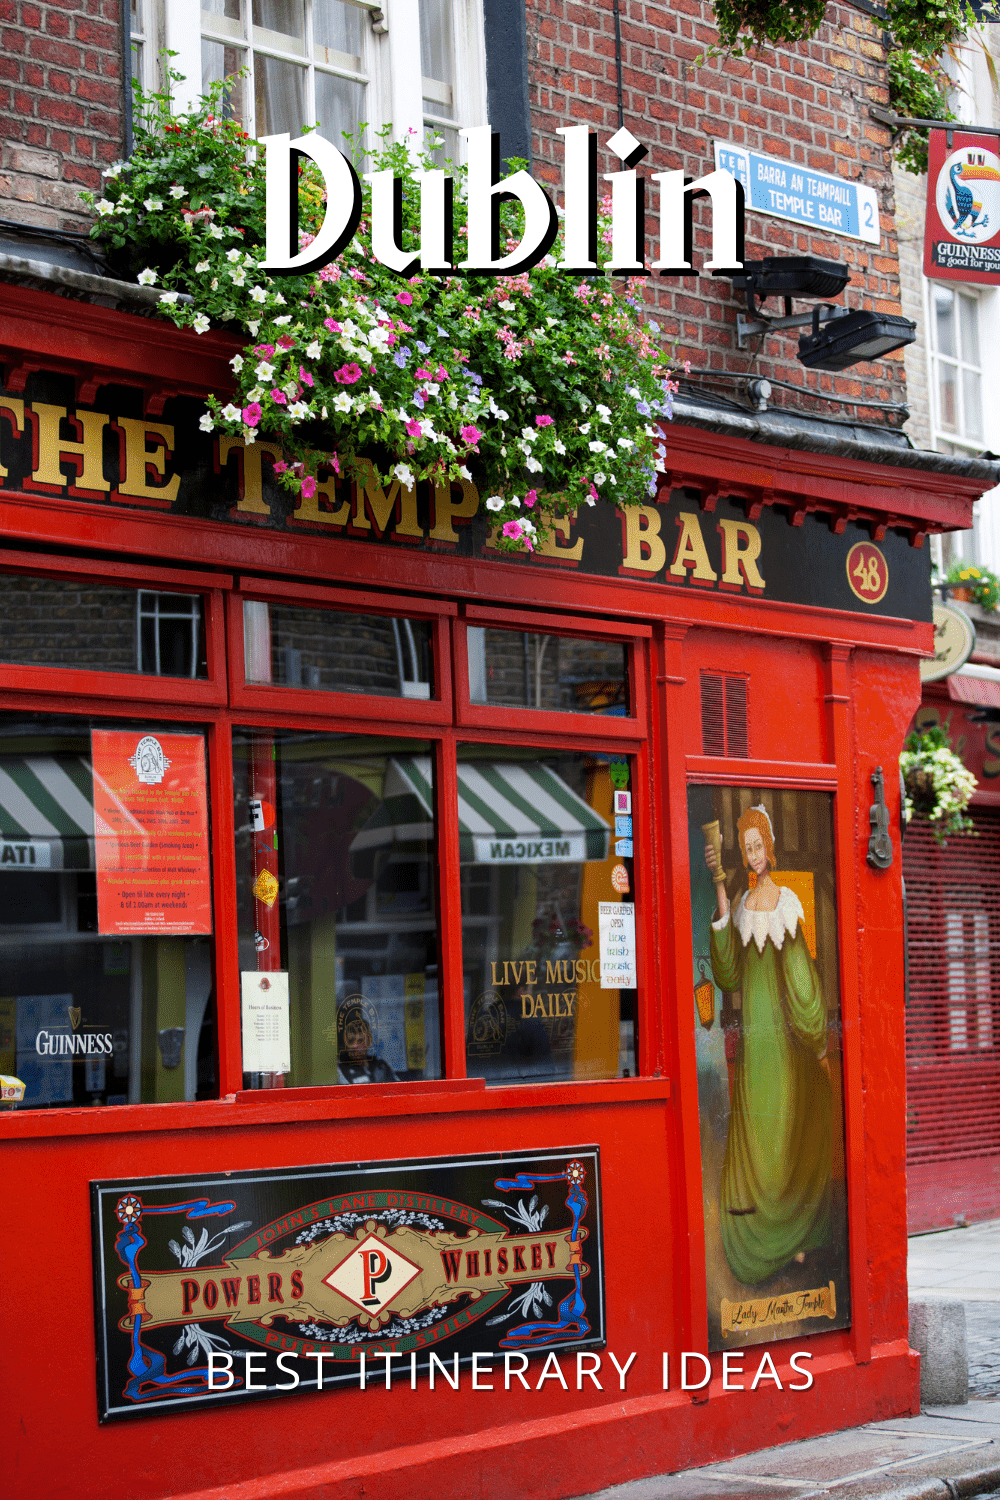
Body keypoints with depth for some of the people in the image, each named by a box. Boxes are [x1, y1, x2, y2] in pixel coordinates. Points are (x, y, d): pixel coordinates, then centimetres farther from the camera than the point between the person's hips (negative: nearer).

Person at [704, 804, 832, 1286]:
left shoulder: (788, 902, 1)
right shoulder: (741, 906, 6)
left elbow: (804, 976, 2)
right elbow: (728, 975, -7)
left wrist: (820, 1045, 0)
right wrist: (721, 899, -13)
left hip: (787, 1037, -2)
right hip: (752, 1034, 2)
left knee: (791, 1131, 3)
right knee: (755, 1133, 2)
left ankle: (797, 1238, 13)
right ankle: (763, 1242, 10)